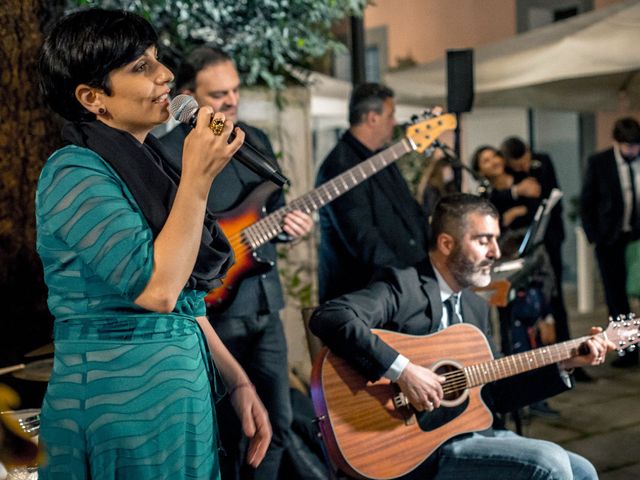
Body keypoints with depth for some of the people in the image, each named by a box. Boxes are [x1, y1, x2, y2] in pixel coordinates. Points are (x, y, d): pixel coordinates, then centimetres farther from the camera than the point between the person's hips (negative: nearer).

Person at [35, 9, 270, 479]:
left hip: (185, 384, 8)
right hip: (125, 400, -8)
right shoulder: (74, 173, -15)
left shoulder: (145, 165, 10)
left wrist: (238, 382, 9)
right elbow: (157, 289, -26)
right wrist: (198, 177, -21)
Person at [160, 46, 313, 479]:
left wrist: (292, 224, -1)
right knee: (226, 431, 3)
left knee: (277, 422, 12)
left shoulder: (256, 140, 12)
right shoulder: (168, 152, -11)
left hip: (265, 304, 7)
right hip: (211, 309, -6)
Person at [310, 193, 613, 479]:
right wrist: (402, 370, -32)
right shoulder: (403, 285, -12)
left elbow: (498, 395, 17)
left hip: (466, 432, 9)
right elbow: (328, 317, -29)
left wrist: (566, 363, 9)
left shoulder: (475, 307, 15)